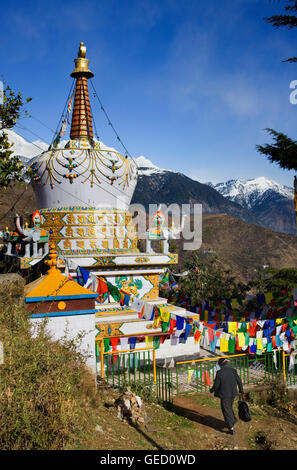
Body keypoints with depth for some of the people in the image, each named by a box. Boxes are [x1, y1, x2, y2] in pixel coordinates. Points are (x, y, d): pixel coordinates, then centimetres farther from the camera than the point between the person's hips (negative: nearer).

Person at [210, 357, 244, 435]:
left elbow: (216, 385, -13)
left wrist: (212, 390, 8)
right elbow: (239, 381, 2)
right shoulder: (233, 370, -5)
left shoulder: (219, 373, -17)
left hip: (224, 395, -5)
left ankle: (231, 428, 8)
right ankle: (233, 421, 40)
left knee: (226, 411, 7)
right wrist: (241, 390, 20)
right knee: (229, 407, 28)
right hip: (232, 394, 5)